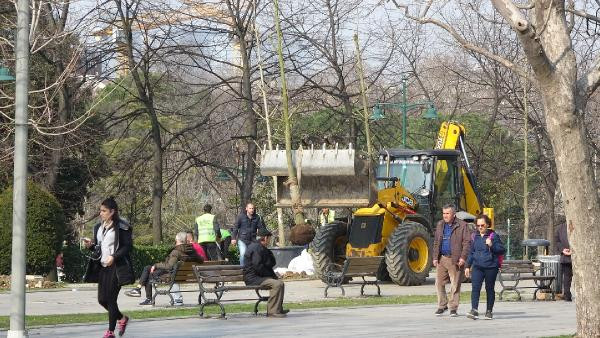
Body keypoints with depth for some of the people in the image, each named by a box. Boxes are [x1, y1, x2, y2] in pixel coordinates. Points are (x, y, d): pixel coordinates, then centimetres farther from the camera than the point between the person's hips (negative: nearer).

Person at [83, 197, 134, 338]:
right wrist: (90, 245, -1)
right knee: (102, 299, 6)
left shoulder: (122, 227, -9)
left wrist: (114, 256, -22)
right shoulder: (99, 227, 13)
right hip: (102, 267, 7)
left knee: (111, 299, -6)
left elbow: (128, 246, -11)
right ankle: (122, 318, 30)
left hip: (116, 267, -7)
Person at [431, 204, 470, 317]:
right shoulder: (440, 225, 13)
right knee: (439, 283, 3)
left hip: (455, 260, -5)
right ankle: (442, 305, 17)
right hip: (442, 259, 5)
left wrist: (463, 257, -14)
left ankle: (453, 308, 7)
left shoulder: (462, 225, -2)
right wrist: (435, 257, 9)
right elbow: (436, 242, 17)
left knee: (455, 285, -1)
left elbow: (466, 242, -6)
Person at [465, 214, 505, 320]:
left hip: (491, 267, -3)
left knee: (489, 289, 7)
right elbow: (471, 252, 20)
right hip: (477, 266, 3)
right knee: (475, 287, -12)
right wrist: (468, 266, 18)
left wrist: (492, 246, -19)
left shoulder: (493, 236, -2)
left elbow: (502, 250, -4)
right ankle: (474, 310, -19)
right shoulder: (475, 236, 12)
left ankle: (489, 311, 18)